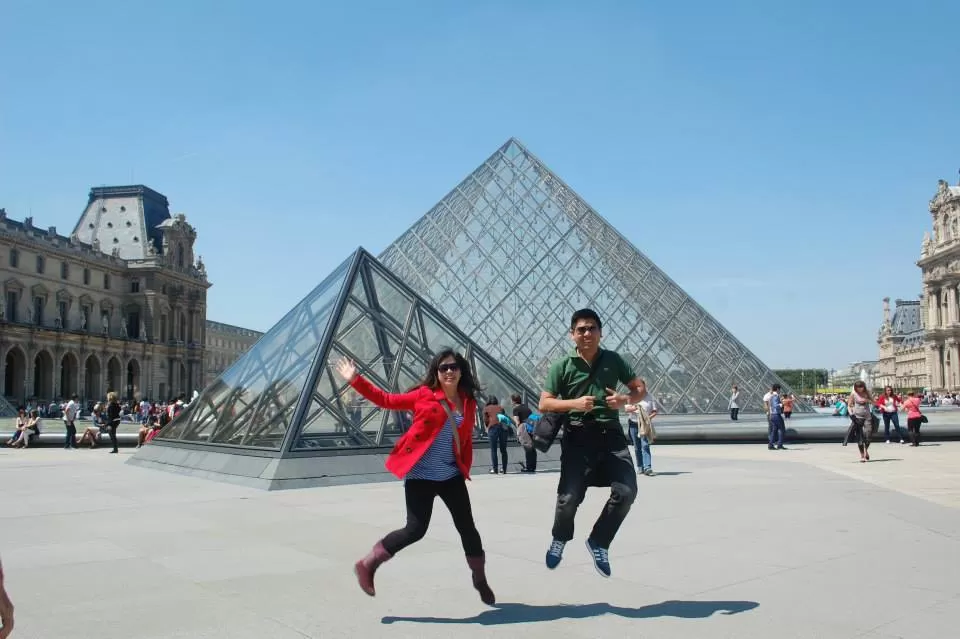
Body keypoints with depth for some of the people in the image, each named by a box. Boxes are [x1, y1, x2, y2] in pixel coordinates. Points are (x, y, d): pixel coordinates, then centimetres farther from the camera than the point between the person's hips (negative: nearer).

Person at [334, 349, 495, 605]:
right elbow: (388, 400, -3)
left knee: (467, 527, 10)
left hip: (451, 476, 5)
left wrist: (465, 469, 10)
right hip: (420, 475, -4)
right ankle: (367, 564, 12)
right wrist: (356, 380, -7)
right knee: (415, 530, -7)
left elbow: (466, 440, 13)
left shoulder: (468, 402, 5)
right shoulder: (424, 395, -6)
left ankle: (480, 579, 32)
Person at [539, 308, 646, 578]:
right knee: (570, 496, -7)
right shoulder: (562, 366, 0)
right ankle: (560, 539, 28)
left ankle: (598, 542, 14)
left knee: (626, 491, -10)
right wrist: (574, 403, -20)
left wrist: (625, 400, -9)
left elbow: (640, 388, 14)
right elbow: (544, 404, -3)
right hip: (578, 438, -2)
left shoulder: (613, 360, 7)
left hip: (611, 435, 3)